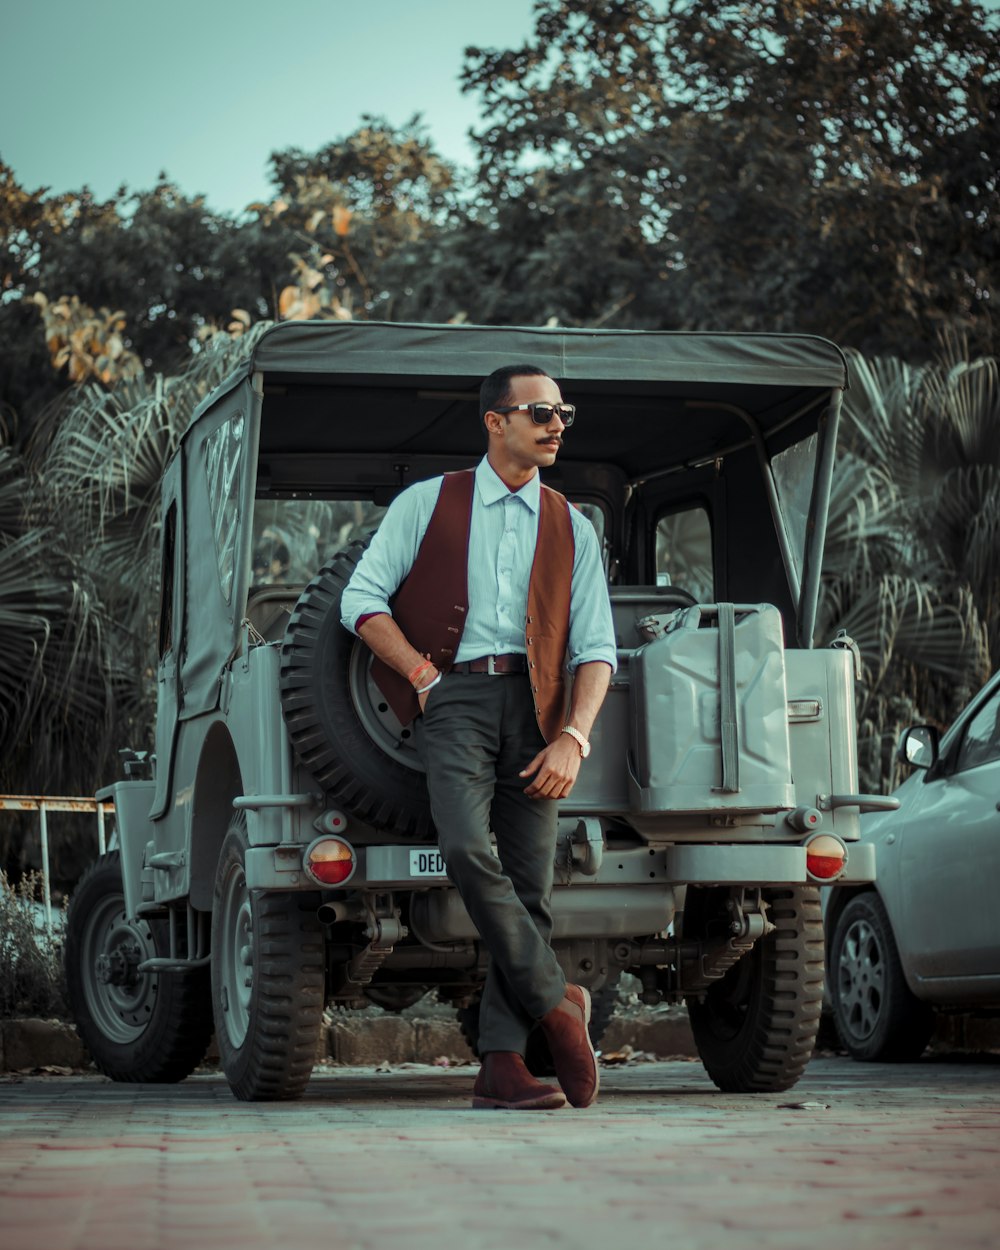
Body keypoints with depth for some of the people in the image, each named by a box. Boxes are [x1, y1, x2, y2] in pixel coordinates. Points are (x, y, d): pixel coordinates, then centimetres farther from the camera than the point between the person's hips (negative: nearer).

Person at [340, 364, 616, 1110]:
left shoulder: (572, 528, 16)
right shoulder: (427, 504, 11)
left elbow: (595, 648, 10)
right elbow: (362, 600, 7)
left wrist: (573, 738, -5)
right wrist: (423, 674, -3)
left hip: (536, 704, 3)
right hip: (454, 692, -2)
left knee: (531, 882, -5)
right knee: (468, 849, -25)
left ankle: (501, 1063, -2)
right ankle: (557, 1005, -14)